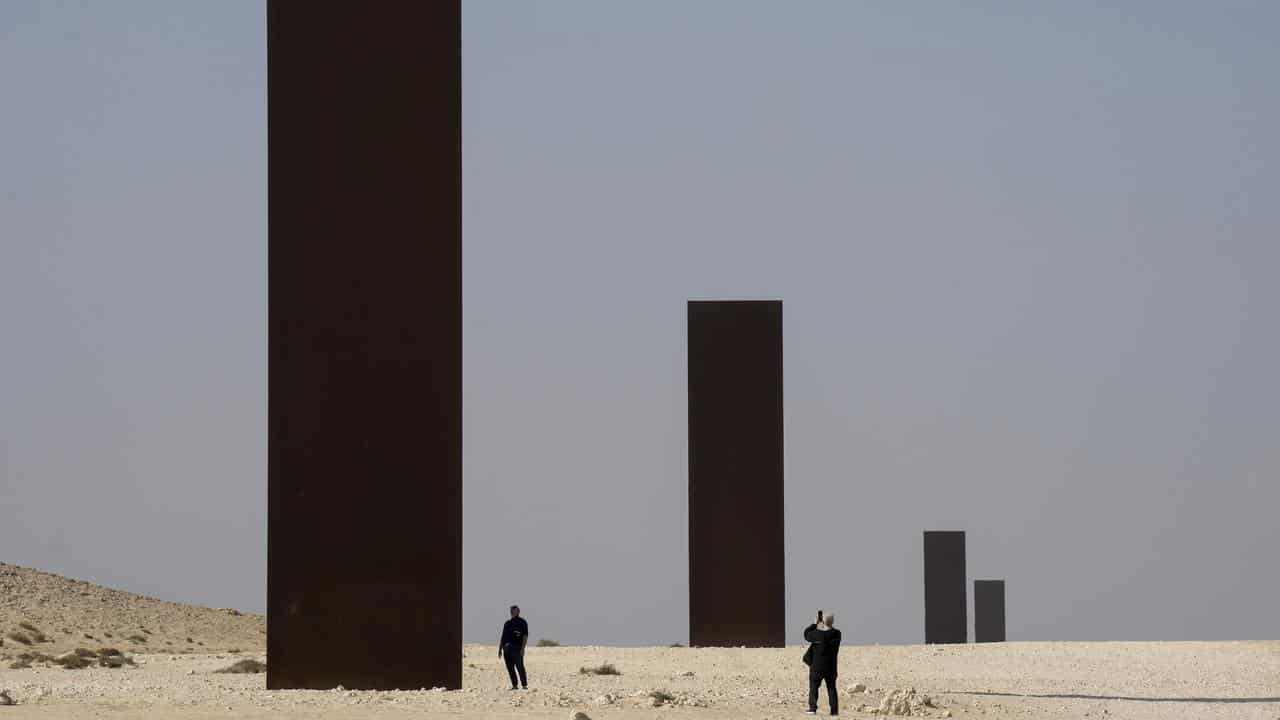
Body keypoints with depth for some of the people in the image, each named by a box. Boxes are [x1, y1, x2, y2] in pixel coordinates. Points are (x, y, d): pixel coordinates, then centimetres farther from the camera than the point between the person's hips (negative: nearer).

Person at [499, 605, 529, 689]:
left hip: (517, 647, -6)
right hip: (506, 647, 6)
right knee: (510, 667, 4)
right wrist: (500, 649, 16)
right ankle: (514, 685, 8)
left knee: (519, 666, -9)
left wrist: (522, 648, -15)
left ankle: (524, 685, -8)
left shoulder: (522, 622, 3)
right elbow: (503, 637, 22)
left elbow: (525, 636, -4)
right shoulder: (507, 623, 21)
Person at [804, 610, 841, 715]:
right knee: (831, 688, 12)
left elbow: (807, 635, 2)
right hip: (831, 667, 3)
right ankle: (834, 710, 9)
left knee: (814, 686, 10)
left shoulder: (817, 634, -17)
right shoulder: (836, 634, -10)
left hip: (817, 666, -3)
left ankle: (813, 707, 1)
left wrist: (815, 624, 8)